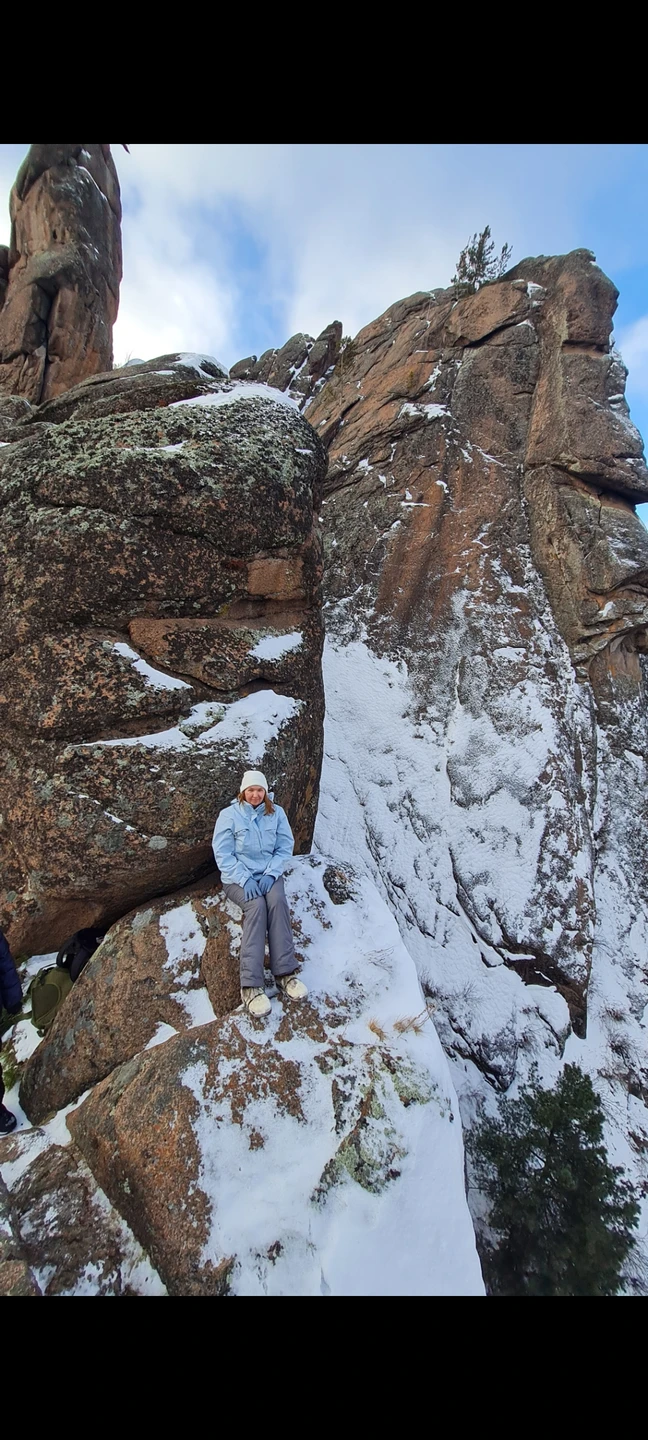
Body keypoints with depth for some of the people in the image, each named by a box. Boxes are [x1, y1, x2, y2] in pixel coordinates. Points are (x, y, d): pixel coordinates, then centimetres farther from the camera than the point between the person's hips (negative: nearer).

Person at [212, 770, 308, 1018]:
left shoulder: (276, 813, 4)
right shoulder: (229, 815, -4)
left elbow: (285, 847, 2)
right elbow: (223, 853, -8)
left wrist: (270, 874, -14)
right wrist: (244, 879, -20)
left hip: (268, 874, 3)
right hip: (237, 877, -2)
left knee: (278, 902, -30)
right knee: (256, 906, -31)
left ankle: (285, 973, -27)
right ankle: (250, 985, -34)